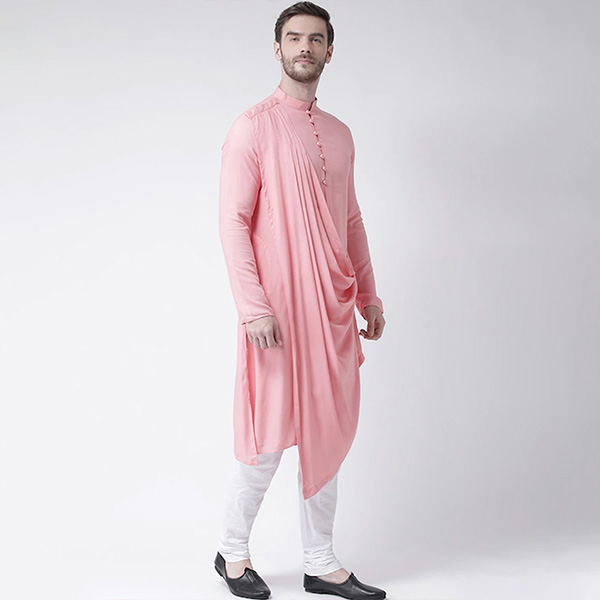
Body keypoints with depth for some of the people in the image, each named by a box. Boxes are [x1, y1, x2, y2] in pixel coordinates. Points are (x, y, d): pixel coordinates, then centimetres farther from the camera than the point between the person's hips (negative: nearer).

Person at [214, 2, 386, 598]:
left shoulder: (339, 134, 15)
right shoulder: (253, 127, -4)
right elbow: (233, 220, -9)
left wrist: (368, 294, 16)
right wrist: (252, 305, -18)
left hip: (332, 310, 6)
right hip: (278, 308, -6)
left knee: (328, 435, 9)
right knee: (268, 437, -2)